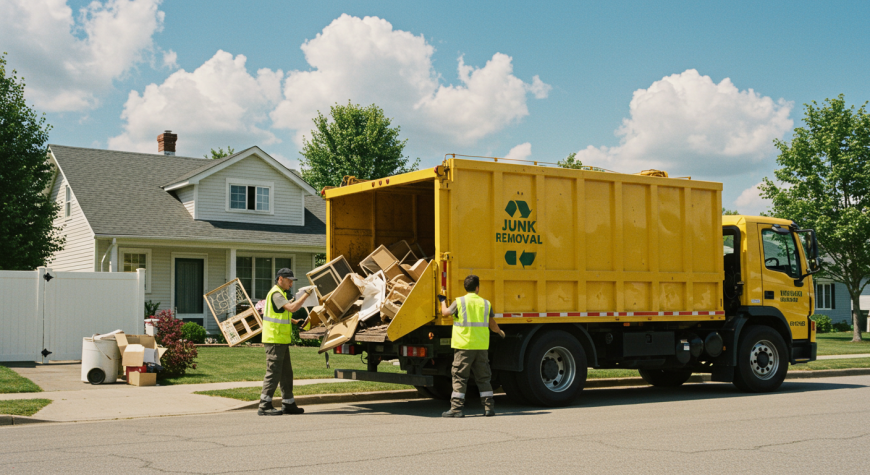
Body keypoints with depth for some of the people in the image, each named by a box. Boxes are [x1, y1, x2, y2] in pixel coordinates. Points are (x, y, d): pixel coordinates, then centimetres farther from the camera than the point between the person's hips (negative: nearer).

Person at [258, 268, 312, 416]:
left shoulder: (281, 293, 20)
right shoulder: (276, 294, -13)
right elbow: (292, 308, -26)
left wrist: (295, 322, 13)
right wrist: (306, 295, -18)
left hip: (282, 341, 10)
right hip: (275, 340, -10)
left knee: (286, 373, 13)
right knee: (273, 372, -9)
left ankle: (289, 404, 20)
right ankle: (264, 406, -6)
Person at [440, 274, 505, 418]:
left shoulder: (459, 302, -5)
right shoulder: (486, 303, 5)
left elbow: (445, 312, 9)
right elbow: (493, 325, 13)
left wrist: (443, 301, 30)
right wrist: (500, 332, 35)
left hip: (464, 346, -3)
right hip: (482, 347, 3)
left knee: (459, 378, 0)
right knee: (483, 378, 11)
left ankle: (456, 408, -3)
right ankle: (489, 407, 12)